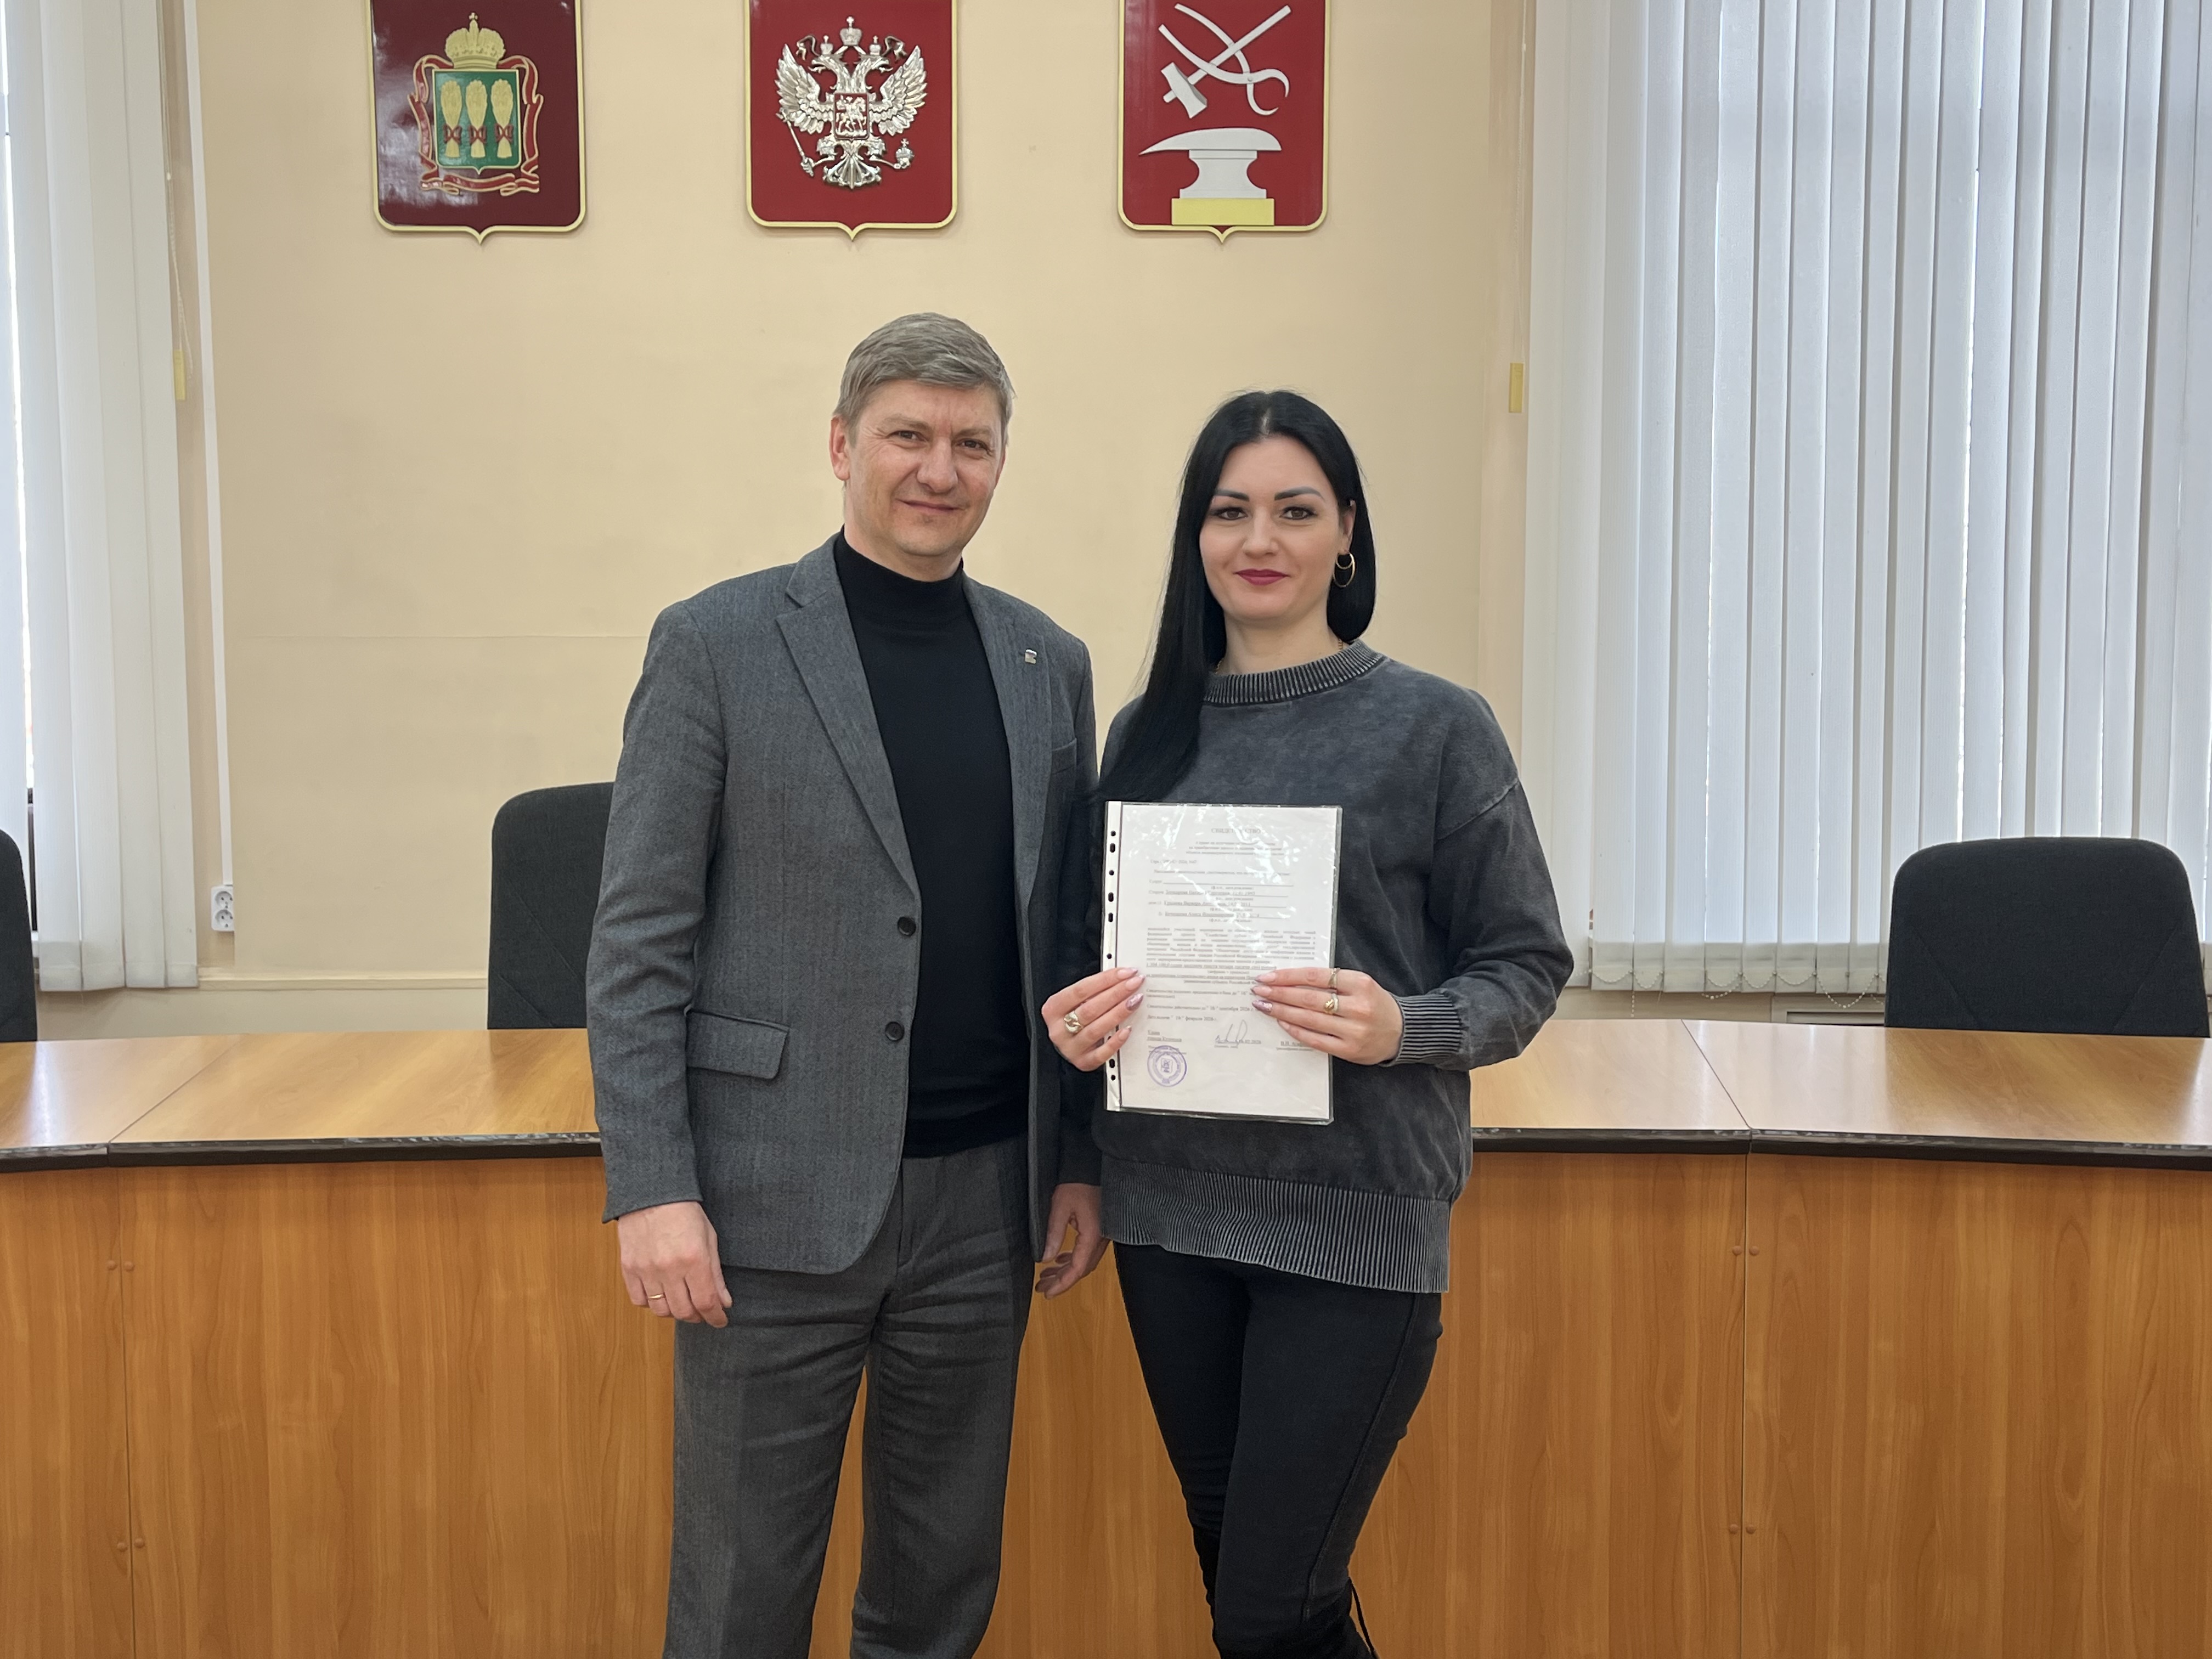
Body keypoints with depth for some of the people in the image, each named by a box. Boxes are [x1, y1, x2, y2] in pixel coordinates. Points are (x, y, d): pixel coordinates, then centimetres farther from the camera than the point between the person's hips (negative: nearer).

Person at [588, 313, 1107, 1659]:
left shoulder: (1050, 663, 8)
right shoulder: (718, 644, -4)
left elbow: (1068, 932, 13)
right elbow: (639, 943, -6)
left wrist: (1081, 1162, 9)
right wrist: (653, 1191, -12)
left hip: (981, 1197, 4)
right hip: (779, 1202, -4)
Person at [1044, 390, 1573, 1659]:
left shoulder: (1433, 727, -5)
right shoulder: (1151, 731, 7)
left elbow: (1528, 964, -3)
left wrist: (1401, 1030, -21)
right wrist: (1078, 1017, -6)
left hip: (1354, 1217, -4)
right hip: (1172, 1204, 5)